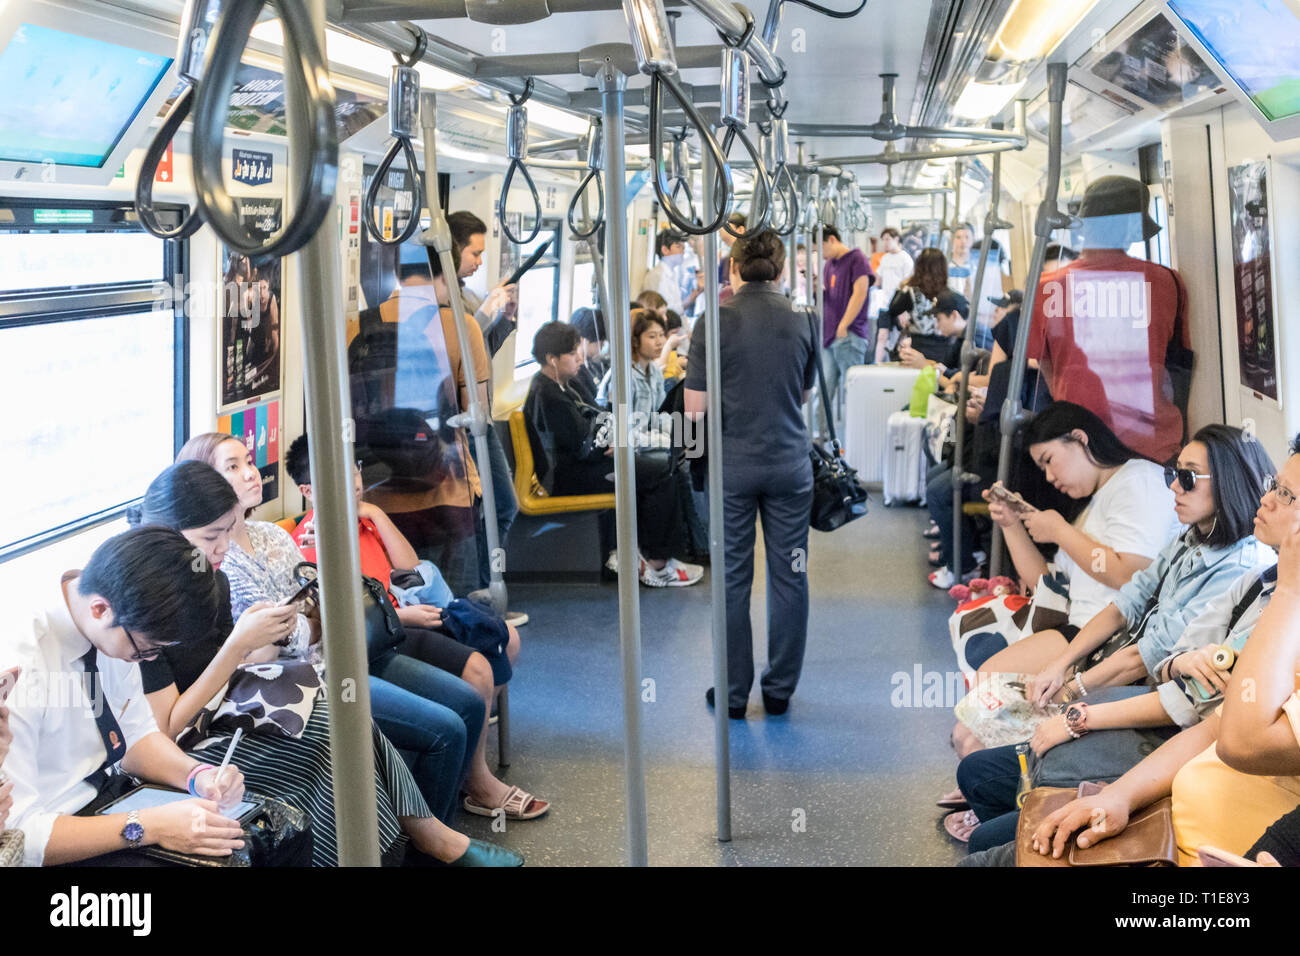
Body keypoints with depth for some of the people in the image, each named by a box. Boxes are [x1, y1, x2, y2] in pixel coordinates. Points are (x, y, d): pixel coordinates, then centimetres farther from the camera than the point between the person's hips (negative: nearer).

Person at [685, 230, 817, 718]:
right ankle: (780, 689, 18)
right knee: (788, 575, 10)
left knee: (732, 579, 6)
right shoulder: (799, 323, 1)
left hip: (733, 465, -2)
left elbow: (695, 407, -8)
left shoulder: (716, 322, -8)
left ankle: (733, 693, 13)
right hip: (790, 463, 2)